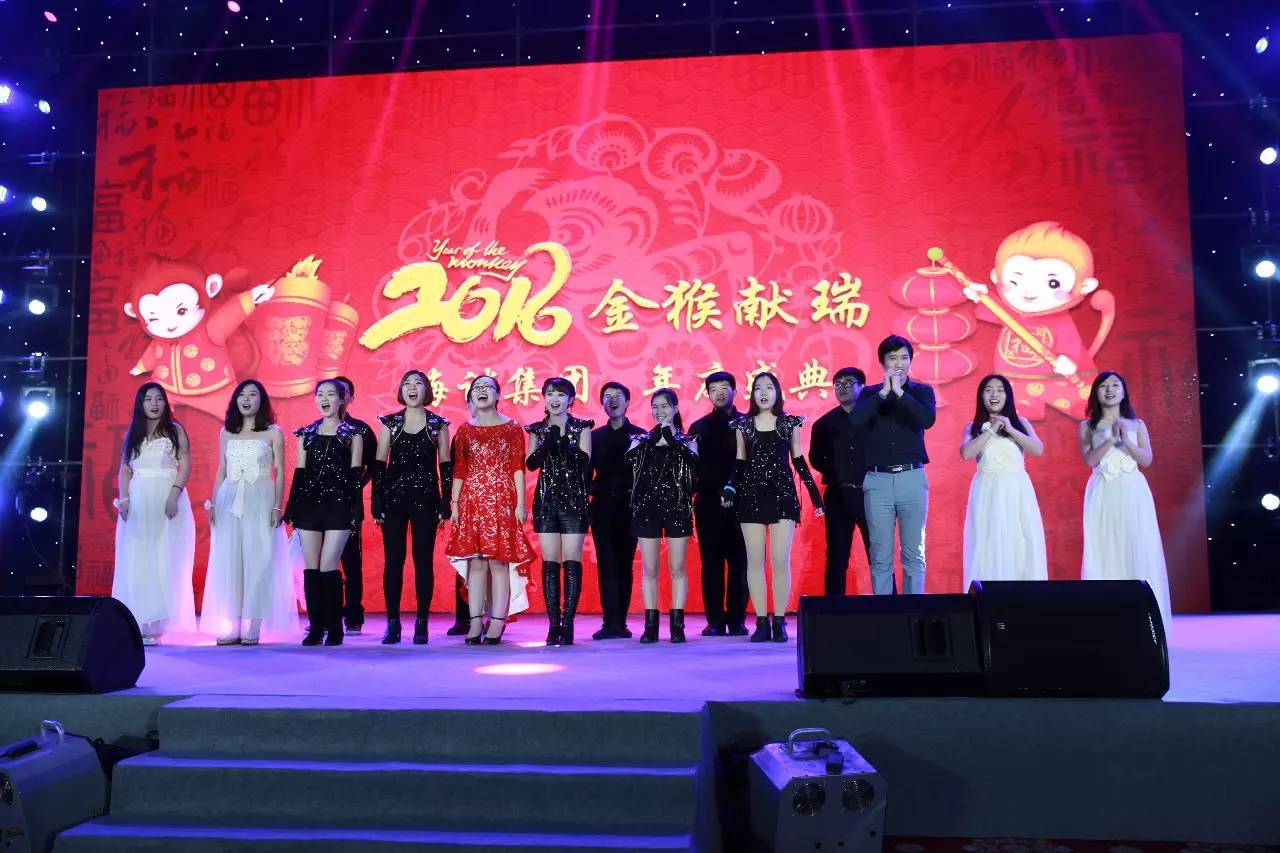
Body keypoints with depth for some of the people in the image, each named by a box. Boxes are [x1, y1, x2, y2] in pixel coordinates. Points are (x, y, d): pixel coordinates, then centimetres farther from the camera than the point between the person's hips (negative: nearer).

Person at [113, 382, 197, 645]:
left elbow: (185, 465, -3)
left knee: (164, 558, -3)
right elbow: (125, 469, 11)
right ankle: (137, 621, 5)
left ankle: (158, 621, 0)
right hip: (138, 500, 3)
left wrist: (174, 494, -16)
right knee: (136, 560, 2)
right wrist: (123, 499, -4)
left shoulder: (175, 430, 5)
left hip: (168, 497, -3)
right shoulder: (132, 433, 14)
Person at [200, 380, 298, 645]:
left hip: (260, 501, -3)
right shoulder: (226, 432, 13)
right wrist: (213, 504, 8)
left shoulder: (273, 433, 3)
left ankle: (252, 628, 1)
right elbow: (221, 472, 16)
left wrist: (277, 507, -8)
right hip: (229, 501, 3)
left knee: (257, 561, -3)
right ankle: (231, 627, 7)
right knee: (228, 562, 2)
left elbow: (280, 473, 1)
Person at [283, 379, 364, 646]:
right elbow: (300, 472, 13)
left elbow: (355, 474, 0)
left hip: (339, 505, -3)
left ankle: (334, 628, 1)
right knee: (311, 568, 2)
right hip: (308, 504, 4)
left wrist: (355, 510, -6)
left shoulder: (352, 434, 4)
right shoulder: (306, 434, 13)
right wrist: (292, 508, 7)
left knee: (328, 567, -8)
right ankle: (316, 627, 8)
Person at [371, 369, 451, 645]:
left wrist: (445, 504, -1)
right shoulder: (389, 423, 7)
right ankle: (393, 624, 9)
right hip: (394, 497, 1)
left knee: (423, 560, 0)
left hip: (426, 498, -1)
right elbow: (379, 464, 6)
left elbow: (446, 466, 5)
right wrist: (377, 503, -1)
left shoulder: (438, 424, 5)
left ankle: (422, 624, 8)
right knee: (392, 560, 1)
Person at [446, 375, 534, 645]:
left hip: (502, 501, -2)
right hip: (471, 502, 2)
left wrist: (520, 503, -6)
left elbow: (518, 468, 0)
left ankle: (496, 625, 0)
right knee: (475, 561, 1)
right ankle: (476, 624, 7)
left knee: (499, 561, -4)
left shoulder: (512, 428, 4)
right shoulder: (464, 430, 11)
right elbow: (459, 470, 10)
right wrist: (454, 504, 4)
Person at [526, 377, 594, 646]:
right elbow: (530, 464, 1)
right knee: (549, 563, 0)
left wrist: (563, 444, -18)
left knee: (571, 562, -5)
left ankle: (567, 623, -2)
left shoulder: (581, 428, 4)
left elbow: (585, 462, -6)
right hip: (546, 500, 2)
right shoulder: (537, 429, 11)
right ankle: (553, 624, 4)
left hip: (573, 501, -2)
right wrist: (547, 444, -15)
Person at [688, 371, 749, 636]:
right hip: (708, 502, 1)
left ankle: (737, 620, 6)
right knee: (711, 563, 2)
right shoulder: (698, 427, 12)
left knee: (739, 562, 0)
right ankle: (715, 621, 6)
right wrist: (694, 492, -4)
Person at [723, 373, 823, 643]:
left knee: (781, 560, -6)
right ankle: (761, 622, 5)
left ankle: (779, 621, 2)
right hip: (751, 496, 1)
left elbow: (799, 462, 10)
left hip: (783, 495, -1)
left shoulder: (790, 423, 6)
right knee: (755, 561, -1)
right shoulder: (743, 424, 8)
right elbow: (739, 463, 10)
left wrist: (816, 495, 7)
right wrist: (730, 487, -8)